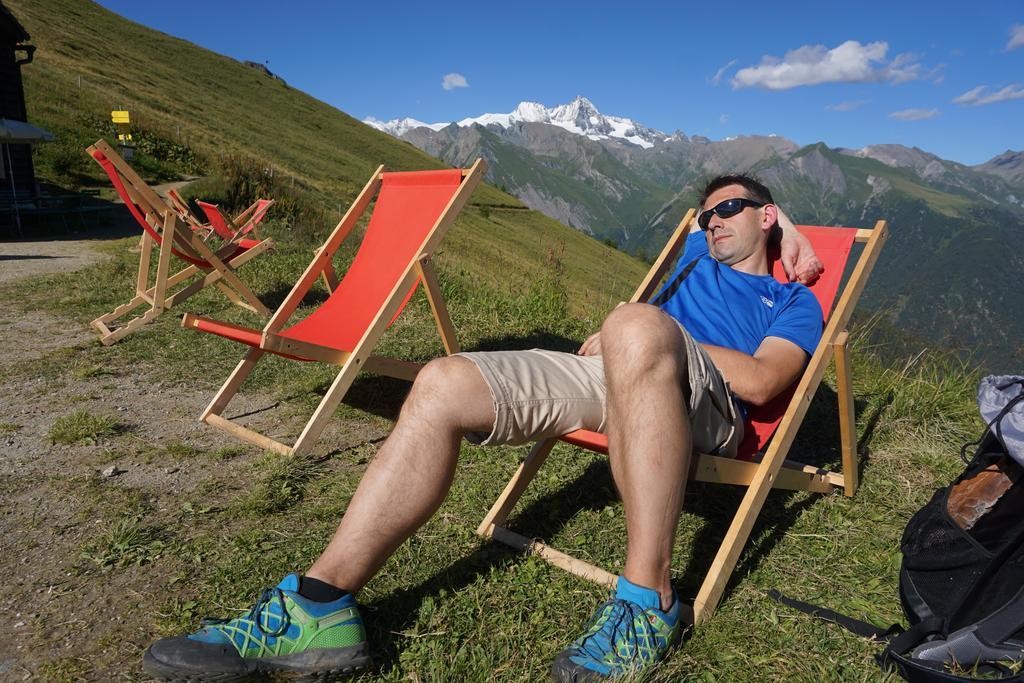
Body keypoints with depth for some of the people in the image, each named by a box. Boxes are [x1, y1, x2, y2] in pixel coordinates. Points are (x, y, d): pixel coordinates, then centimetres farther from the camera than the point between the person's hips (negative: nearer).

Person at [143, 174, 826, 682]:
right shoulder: (699, 258, 36)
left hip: (708, 409, -5)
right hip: (610, 379, 6)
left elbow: (760, 382, -1)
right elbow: (706, 214, 57)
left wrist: (659, 334, -2)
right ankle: (321, 604, -21)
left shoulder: (793, 301, 18)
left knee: (635, 325, -41)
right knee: (444, 385, -16)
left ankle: (649, 600, -31)